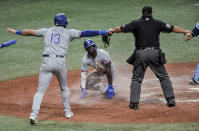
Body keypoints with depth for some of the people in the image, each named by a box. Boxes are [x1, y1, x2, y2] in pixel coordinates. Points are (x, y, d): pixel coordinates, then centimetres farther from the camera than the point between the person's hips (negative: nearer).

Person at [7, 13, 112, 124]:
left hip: (47, 62, 1)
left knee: (41, 90, -2)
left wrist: (16, 32, 40)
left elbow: (30, 32, 26)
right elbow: (85, 33, 6)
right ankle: (67, 111, 29)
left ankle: (34, 114, -17)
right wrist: (102, 32, 9)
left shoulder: (47, 31, 19)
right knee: (64, 88, 23)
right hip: (60, 62, -1)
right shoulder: (69, 32, 11)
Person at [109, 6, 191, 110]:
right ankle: (171, 100, 7)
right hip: (155, 53, 1)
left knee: (136, 78, 9)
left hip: (140, 54, -1)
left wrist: (112, 30, 21)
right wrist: (186, 31, 24)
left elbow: (121, 29, 3)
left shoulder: (136, 23, 3)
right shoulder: (157, 23, 7)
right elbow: (172, 28, 12)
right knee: (163, 76, 12)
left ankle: (134, 103, 2)